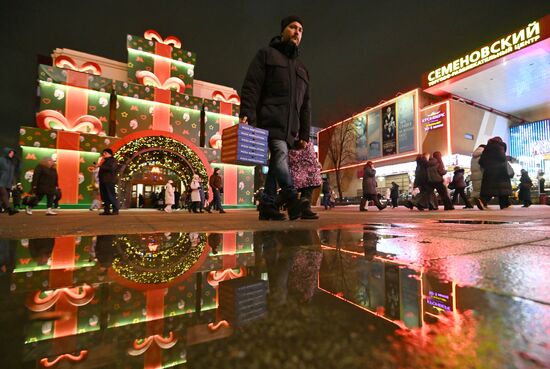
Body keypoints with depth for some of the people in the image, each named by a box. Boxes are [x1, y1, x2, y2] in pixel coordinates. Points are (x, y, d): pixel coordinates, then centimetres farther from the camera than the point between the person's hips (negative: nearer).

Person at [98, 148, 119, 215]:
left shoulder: (113, 160, 0)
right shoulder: (104, 161, 25)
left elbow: (111, 168, -16)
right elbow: (102, 170, 26)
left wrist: (101, 166, -12)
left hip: (109, 181, -9)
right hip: (103, 181, 9)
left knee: (111, 196, -11)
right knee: (104, 197, 6)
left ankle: (115, 210, -9)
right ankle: (106, 210, 9)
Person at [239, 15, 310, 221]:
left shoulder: (301, 69, 29)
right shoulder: (266, 55, 14)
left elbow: (305, 105, 23)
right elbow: (251, 87, -1)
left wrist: (304, 134, 13)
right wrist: (246, 114, -16)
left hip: (290, 127, 5)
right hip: (270, 120, -5)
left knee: (277, 164, 0)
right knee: (280, 153, -25)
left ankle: (267, 206, 4)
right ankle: (291, 198, -22)